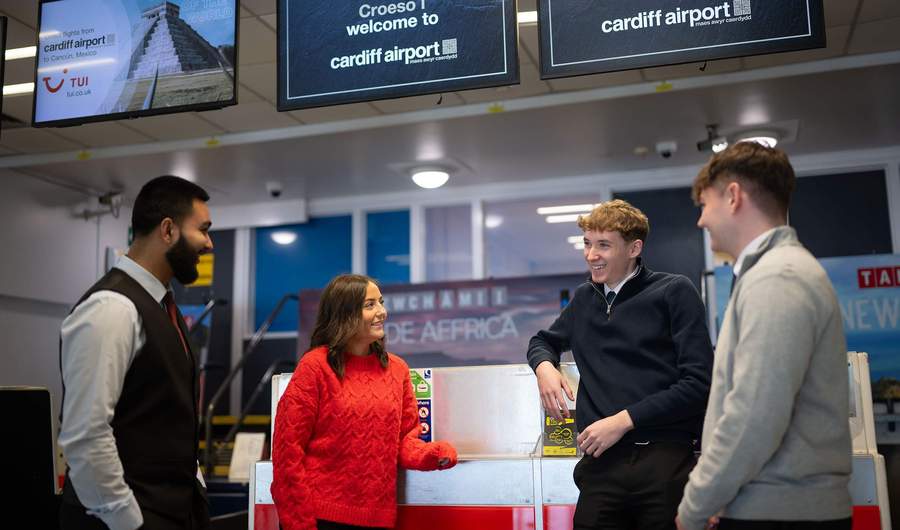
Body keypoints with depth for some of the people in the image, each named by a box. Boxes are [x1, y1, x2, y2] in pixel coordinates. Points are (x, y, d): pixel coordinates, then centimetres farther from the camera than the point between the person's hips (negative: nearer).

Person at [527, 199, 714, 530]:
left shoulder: (674, 292, -1)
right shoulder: (584, 299, 15)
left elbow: (698, 383, -8)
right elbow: (543, 341, 31)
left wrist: (624, 420, -12)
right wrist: (544, 366, 6)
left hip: (666, 461, -3)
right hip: (602, 463, 4)